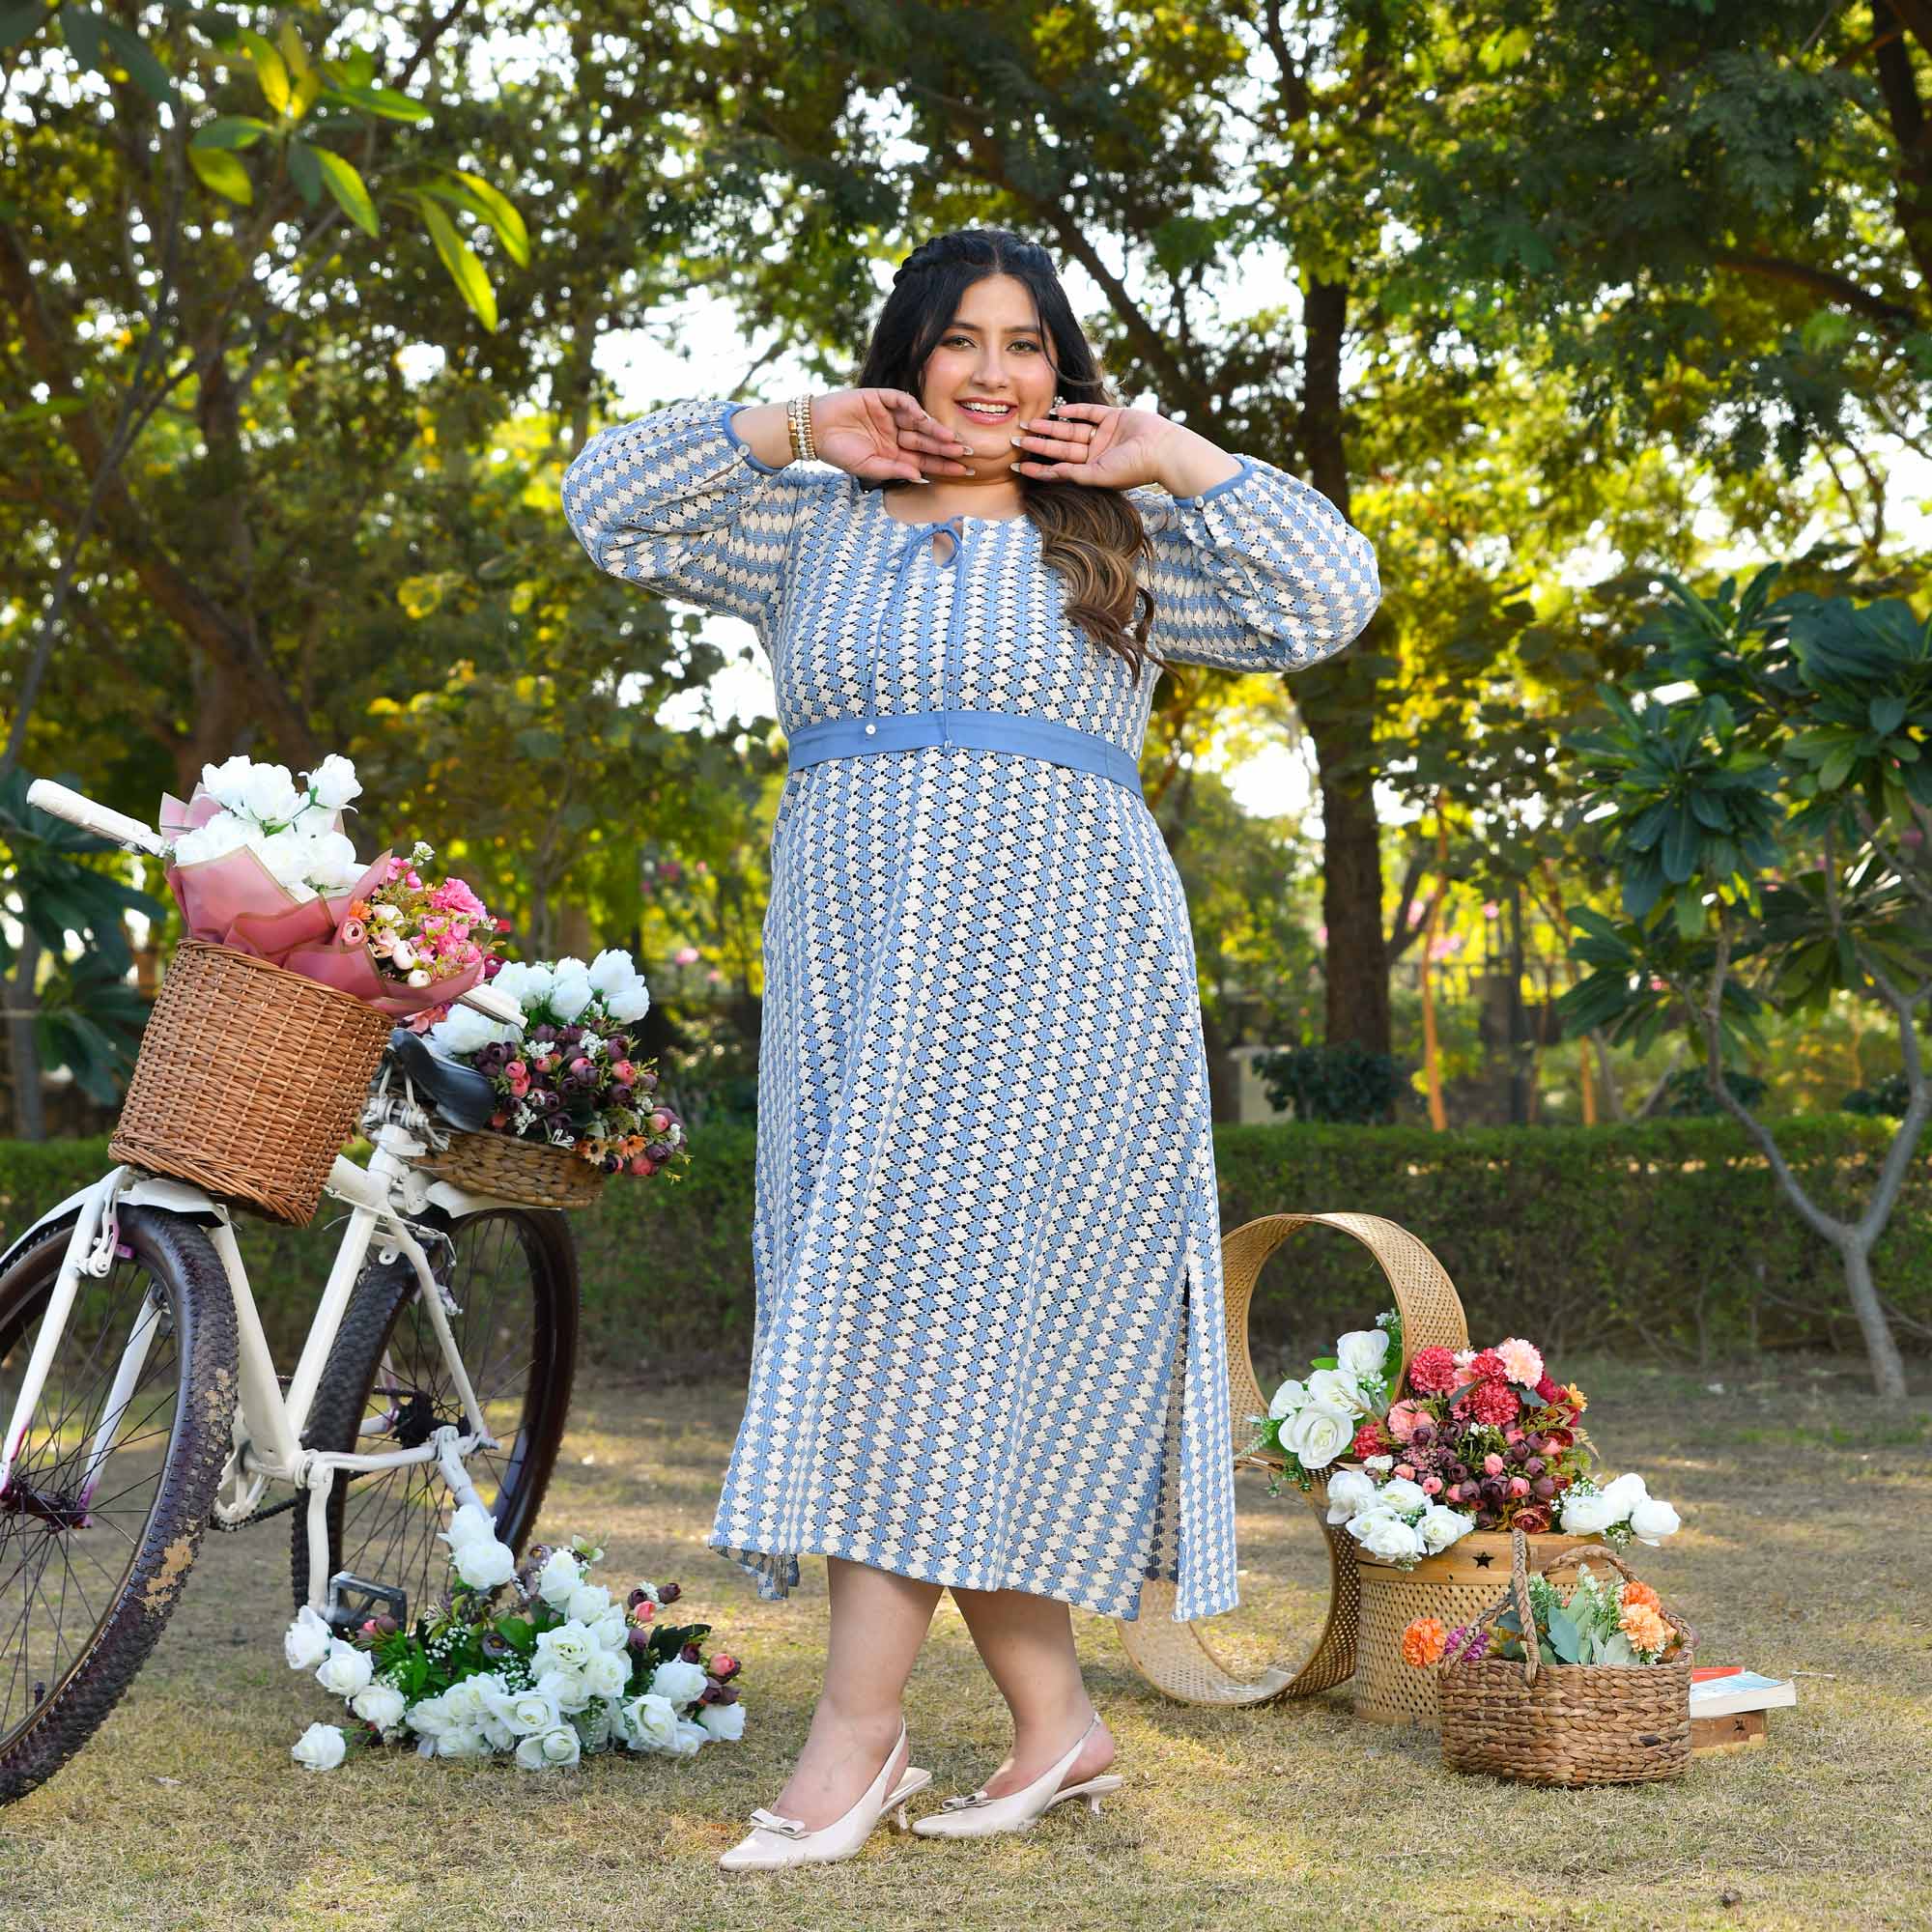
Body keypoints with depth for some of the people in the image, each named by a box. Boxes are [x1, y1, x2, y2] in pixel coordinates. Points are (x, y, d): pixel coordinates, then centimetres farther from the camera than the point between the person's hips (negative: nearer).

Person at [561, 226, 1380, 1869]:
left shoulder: (1117, 544, 11)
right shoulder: (814, 531, 19)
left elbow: (1330, 595, 3)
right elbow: (608, 505, 16)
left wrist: (1175, 461, 2)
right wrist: (791, 430, 8)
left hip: (1046, 968, -4)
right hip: (855, 969, 4)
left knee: (947, 1307, -13)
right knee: (875, 1320, 0)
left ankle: (858, 1726, -12)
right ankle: (1055, 1717, 8)